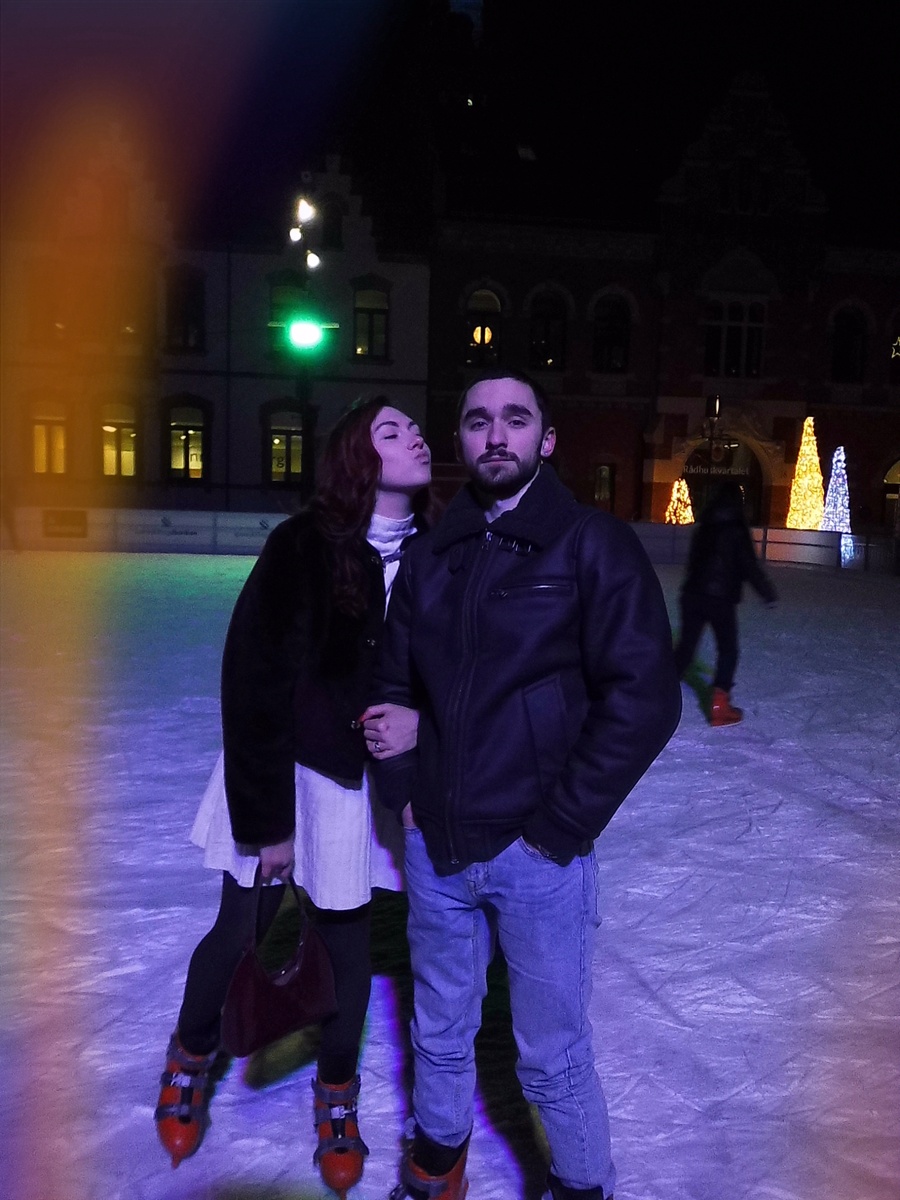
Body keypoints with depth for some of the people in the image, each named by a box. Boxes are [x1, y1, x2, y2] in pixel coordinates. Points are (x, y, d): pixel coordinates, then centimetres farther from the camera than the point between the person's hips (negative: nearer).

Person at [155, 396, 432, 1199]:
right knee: (241, 930, 12)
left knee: (348, 939, 13)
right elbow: (256, 679, -18)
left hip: (364, 779, 3)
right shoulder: (304, 547, -19)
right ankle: (190, 1059, 44)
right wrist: (265, 815, -16)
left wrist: (421, 719, -20)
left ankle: (337, 1098, 39)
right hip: (281, 769, -2)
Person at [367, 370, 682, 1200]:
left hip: (537, 853, -4)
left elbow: (645, 698, -13)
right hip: (436, 849, 4)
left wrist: (560, 828, -12)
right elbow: (395, 685, 15)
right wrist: (405, 794, 4)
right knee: (441, 1036, 20)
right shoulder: (430, 558, 6)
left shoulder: (593, 545, -8)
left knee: (553, 1057, 9)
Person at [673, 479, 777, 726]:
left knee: (685, 647, 10)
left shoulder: (704, 527, 8)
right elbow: (749, 566, -10)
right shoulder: (736, 530, -9)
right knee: (727, 650, 9)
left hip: (693, 594, 5)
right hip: (721, 599, -5)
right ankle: (719, 705, 5)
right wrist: (768, 593, -1)